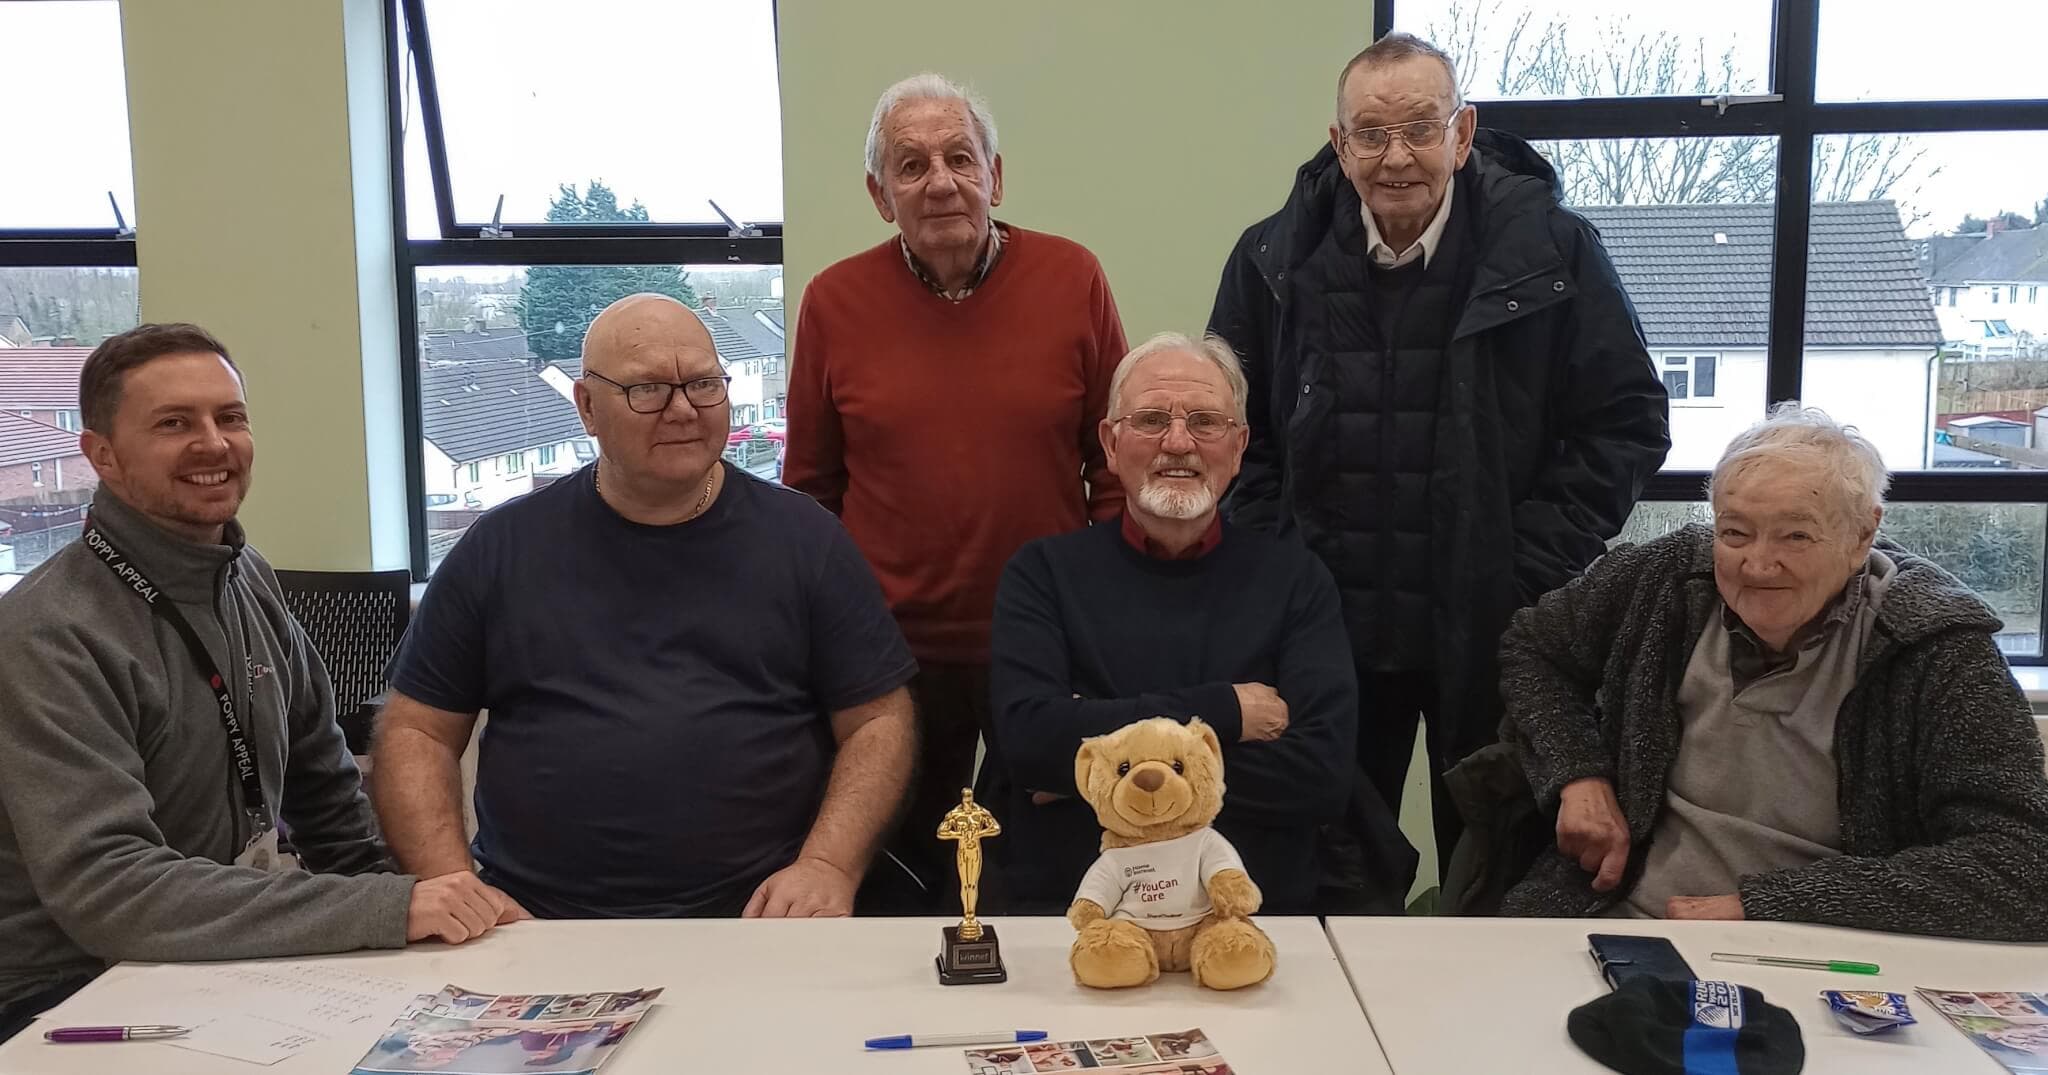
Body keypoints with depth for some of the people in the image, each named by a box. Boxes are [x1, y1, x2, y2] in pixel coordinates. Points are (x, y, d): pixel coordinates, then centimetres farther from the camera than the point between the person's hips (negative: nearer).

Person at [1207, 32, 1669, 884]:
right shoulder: (1276, 259, 0)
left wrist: (1535, 569, -8)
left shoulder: (1551, 251, -5)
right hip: (1327, 626, 2)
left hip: (1495, 629, -1)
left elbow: (1626, 420, -1)